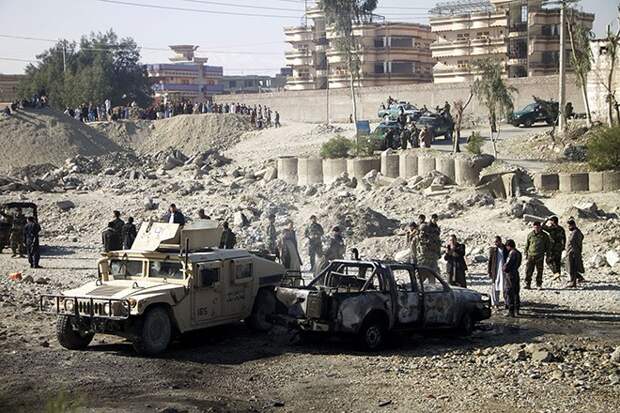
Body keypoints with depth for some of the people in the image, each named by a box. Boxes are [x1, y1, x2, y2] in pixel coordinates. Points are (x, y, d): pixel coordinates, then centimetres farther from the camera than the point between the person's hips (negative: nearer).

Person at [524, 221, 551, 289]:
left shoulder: (544, 235, 4)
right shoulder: (530, 235, 7)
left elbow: (548, 245, 10)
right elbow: (527, 245, 14)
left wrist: (547, 253, 2)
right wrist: (526, 253, 11)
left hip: (540, 256, -1)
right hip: (531, 255, 1)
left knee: (539, 271, 3)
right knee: (528, 270, -3)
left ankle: (539, 284, 13)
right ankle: (528, 284, 4)